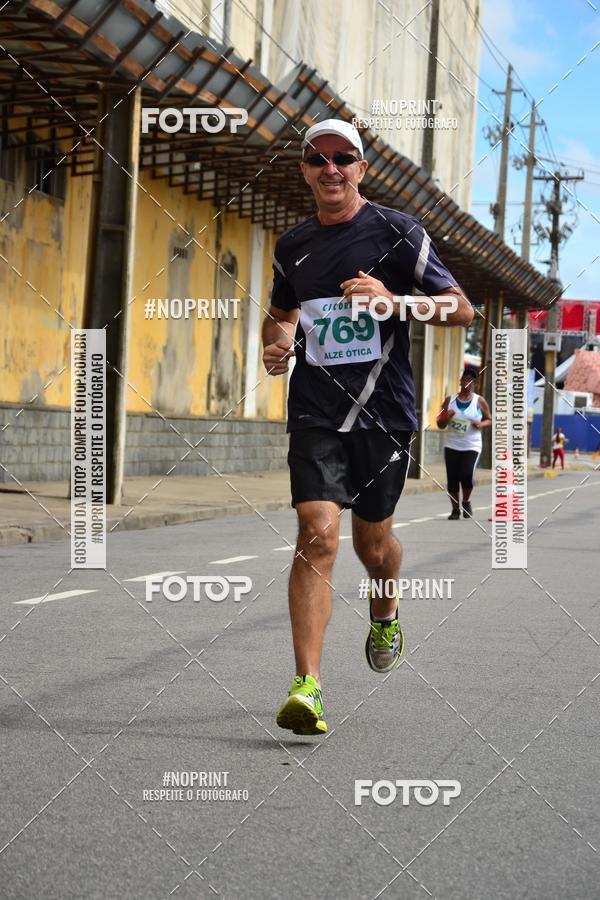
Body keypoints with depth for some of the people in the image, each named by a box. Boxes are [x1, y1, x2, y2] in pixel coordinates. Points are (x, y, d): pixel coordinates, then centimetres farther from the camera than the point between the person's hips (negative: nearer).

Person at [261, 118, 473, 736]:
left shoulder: (397, 233, -2)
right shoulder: (292, 246, 9)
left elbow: (461, 310, -2)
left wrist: (392, 300, -18)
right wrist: (276, 342, 4)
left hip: (384, 411, -1)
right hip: (315, 413, 1)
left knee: (372, 543, 11)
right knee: (317, 534, -15)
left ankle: (385, 611, 47)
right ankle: (307, 688, -18)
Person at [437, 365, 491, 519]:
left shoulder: (479, 401, 2)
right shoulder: (449, 400, 5)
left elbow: (489, 420, 10)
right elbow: (440, 424, 9)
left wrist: (481, 424, -11)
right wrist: (447, 417, -13)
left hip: (472, 447, -2)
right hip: (452, 446, 2)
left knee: (467, 475, -20)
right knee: (452, 479, -1)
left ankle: (466, 502, 7)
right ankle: (455, 509, 17)